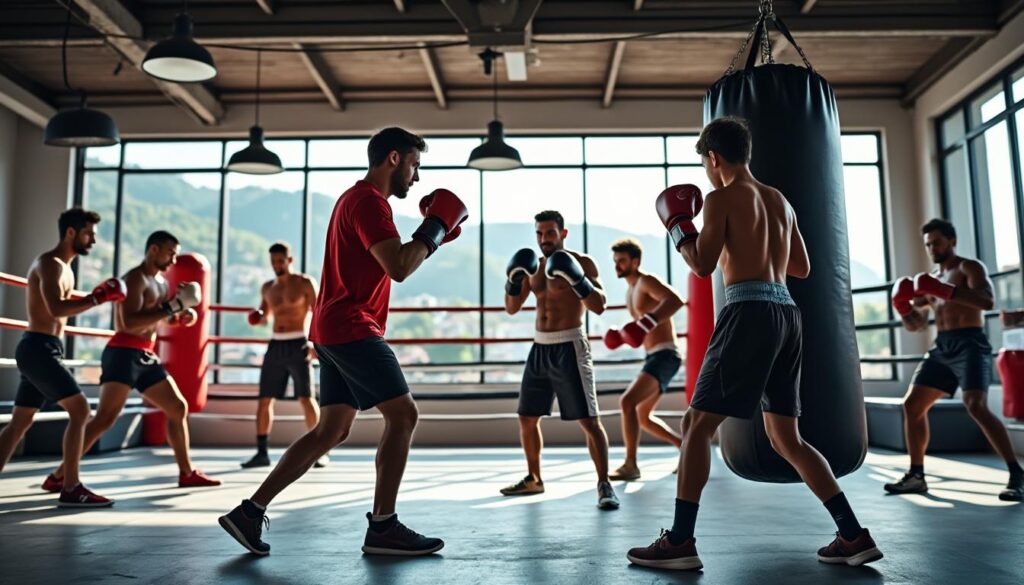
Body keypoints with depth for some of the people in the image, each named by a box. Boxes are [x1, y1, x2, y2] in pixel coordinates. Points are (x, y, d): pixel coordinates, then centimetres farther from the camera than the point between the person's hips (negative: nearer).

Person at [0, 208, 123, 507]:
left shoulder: (64, 267, 19)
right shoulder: (50, 263, -12)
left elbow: (65, 304, 25)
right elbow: (56, 309, -26)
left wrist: (95, 297, 12)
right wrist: (99, 298, -22)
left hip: (41, 349, 10)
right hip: (39, 348, -10)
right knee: (80, 409, -13)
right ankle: (71, 489, -10)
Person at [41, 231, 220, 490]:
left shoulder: (161, 281, 17)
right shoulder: (135, 278, -10)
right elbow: (129, 323, -23)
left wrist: (181, 315, 12)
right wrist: (170, 308, -23)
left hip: (146, 356, 9)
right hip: (124, 353, -9)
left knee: (179, 408, 9)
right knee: (105, 418, -17)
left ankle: (187, 473, 17)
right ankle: (59, 476, -10)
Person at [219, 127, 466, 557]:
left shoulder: (358, 199, 22)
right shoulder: (368, 200, -12)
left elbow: (386, 263, 24)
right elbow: (399, 269, -22)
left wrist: (429, 235, 15)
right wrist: (435, 228, -9)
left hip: (337, 329, 10)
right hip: (351, 328, -10)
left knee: (332, 431, 11)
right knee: (403, 415, -6)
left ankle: (249, 512, 15)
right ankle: (382, 528, 1)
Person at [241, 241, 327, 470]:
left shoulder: (304, 283, -1)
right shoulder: (267, 288, 13)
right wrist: (257, 318, -1)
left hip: (298, 345, -5)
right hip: (275, 346, 5)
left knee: (306, 398, -8)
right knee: (264, 399, 2)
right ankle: (261, 453, 12)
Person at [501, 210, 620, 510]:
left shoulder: (581, 262, -5)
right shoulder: (535, 266, 12)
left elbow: (599, 306, -13)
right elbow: (512, 309, 10)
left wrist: (578, 280, -27)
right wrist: (513, 281, -7)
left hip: (569, 347, -6)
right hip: (540, 348, 6)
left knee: (588, 420, -9)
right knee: (527, 418, 11)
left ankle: (604, 485, -1)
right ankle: (533, 479, 27)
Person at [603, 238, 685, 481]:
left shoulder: (647, 281, -11)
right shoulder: (631, 290, 17)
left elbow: (675, 300, -29)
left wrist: (648, 321, -37)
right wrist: (622, 335, 9)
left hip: (664, 356, -10)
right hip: (654, 357, 10)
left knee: (627, 402, -21)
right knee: (643, 417, 16)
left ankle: (630, 465, -15)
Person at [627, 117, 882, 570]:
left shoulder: (721, 198, -1)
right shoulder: (780, 201, 20)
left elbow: (703, 265, -8)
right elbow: (802, 268, 25)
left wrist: (678, 227, 8)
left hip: (749, 312, -8)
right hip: (786, 313, 8)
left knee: (697, 424, -2)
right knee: (787, 439, 15)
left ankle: (679, 542, -2)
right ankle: (853, 536, 14)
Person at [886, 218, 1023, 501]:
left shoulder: (970, 267, 0)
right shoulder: (931, 279, 20)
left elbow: (987, 300, -21)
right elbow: (915, 324, 21)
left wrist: (944, 291, -28)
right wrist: (903, 305, 0)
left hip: (970, 345, -7)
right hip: (941, 348, 7)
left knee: (976, 407, -24)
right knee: (912, 405, 2)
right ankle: (916, 476, 10)